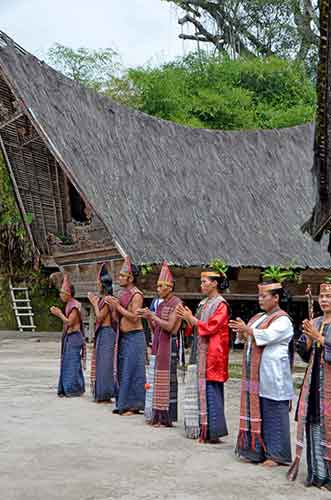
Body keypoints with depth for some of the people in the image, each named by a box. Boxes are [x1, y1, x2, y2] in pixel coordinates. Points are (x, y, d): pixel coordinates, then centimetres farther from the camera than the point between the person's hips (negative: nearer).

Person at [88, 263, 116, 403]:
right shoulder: (103, 299, 13)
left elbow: (100, 317, -15)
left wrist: (95, 303, -6)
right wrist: (94, 302, 16)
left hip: (106, 333, -10)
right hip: (101, 333, 10)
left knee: (105, 363, -5)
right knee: (100, 363, 13)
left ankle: (106, 394, 0)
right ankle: (101, 394, 20)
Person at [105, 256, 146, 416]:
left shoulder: (137, 295, -12)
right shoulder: (122, 293, 13)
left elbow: (134, 317, -20)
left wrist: (117, 305, -16)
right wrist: (112, 305, 1)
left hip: (134, 337, -8)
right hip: (122, 336, 9)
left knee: (132, 371, -4)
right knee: (122, 371, 11)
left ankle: (133, 405, 3)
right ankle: (122, 403, 19)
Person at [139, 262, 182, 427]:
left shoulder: (176, 303, -9)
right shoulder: (161, 304, 15)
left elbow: (169, 326, -17)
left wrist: (153, 316, -13)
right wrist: (148, 318, 1)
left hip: (169, 345, -8)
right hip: (158, 344, 8)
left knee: (166, 380, -5)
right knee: (156, 379, 9)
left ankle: (166, 418, 1)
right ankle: (157, 415, 16)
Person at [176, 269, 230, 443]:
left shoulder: (220, 305, -10)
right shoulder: (205, 303, 16)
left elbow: (209, 327, -17)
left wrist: (190, 318, -13)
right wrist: (189, 318, 4)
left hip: (211, 354, -9)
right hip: (201, 353, 9)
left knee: (210, 391, -7)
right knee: (201, 390, 10)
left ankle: (212, 432, -3)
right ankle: (202, 429, 17)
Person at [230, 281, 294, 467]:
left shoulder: (282, 320, -9)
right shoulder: (260, 317, 17)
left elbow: (266, 336, -23)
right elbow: (250, 339, 15)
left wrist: (247, 329, -18)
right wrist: (243, 331, -5)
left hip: (272, 375, -8)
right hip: (255, 374, 8)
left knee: (273, 413, -3)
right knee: (256, 411, 10)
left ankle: (278, 454, 6)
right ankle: (259, 450, 19)